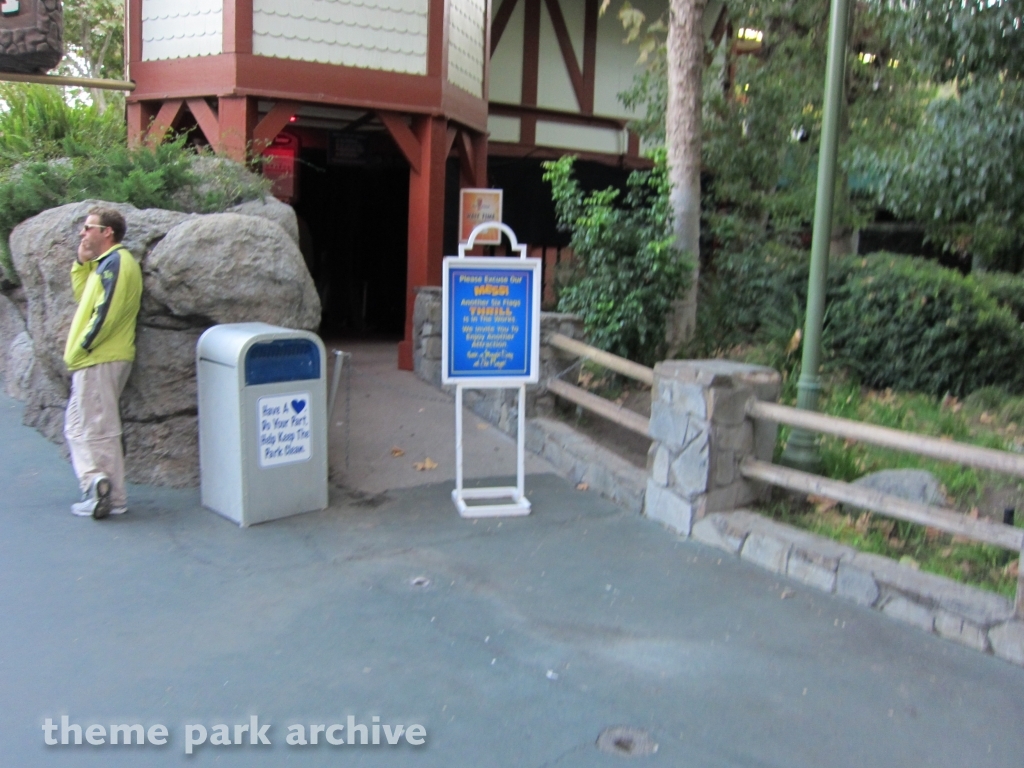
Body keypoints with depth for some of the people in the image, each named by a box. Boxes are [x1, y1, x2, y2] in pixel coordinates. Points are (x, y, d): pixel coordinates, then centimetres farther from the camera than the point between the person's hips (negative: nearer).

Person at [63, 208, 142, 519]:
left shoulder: (115, 262, -14)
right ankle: (99, 485, 14)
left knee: (97, 429, -5)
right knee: (78, 424, 14)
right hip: (96, 359, 10)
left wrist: (79, 349, -15)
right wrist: (81, 263, 13)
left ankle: (111, 497, -3)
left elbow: (106, 313, -22)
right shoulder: (107, 263, 18)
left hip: (100, 361, -10)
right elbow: (84, 298, 21)